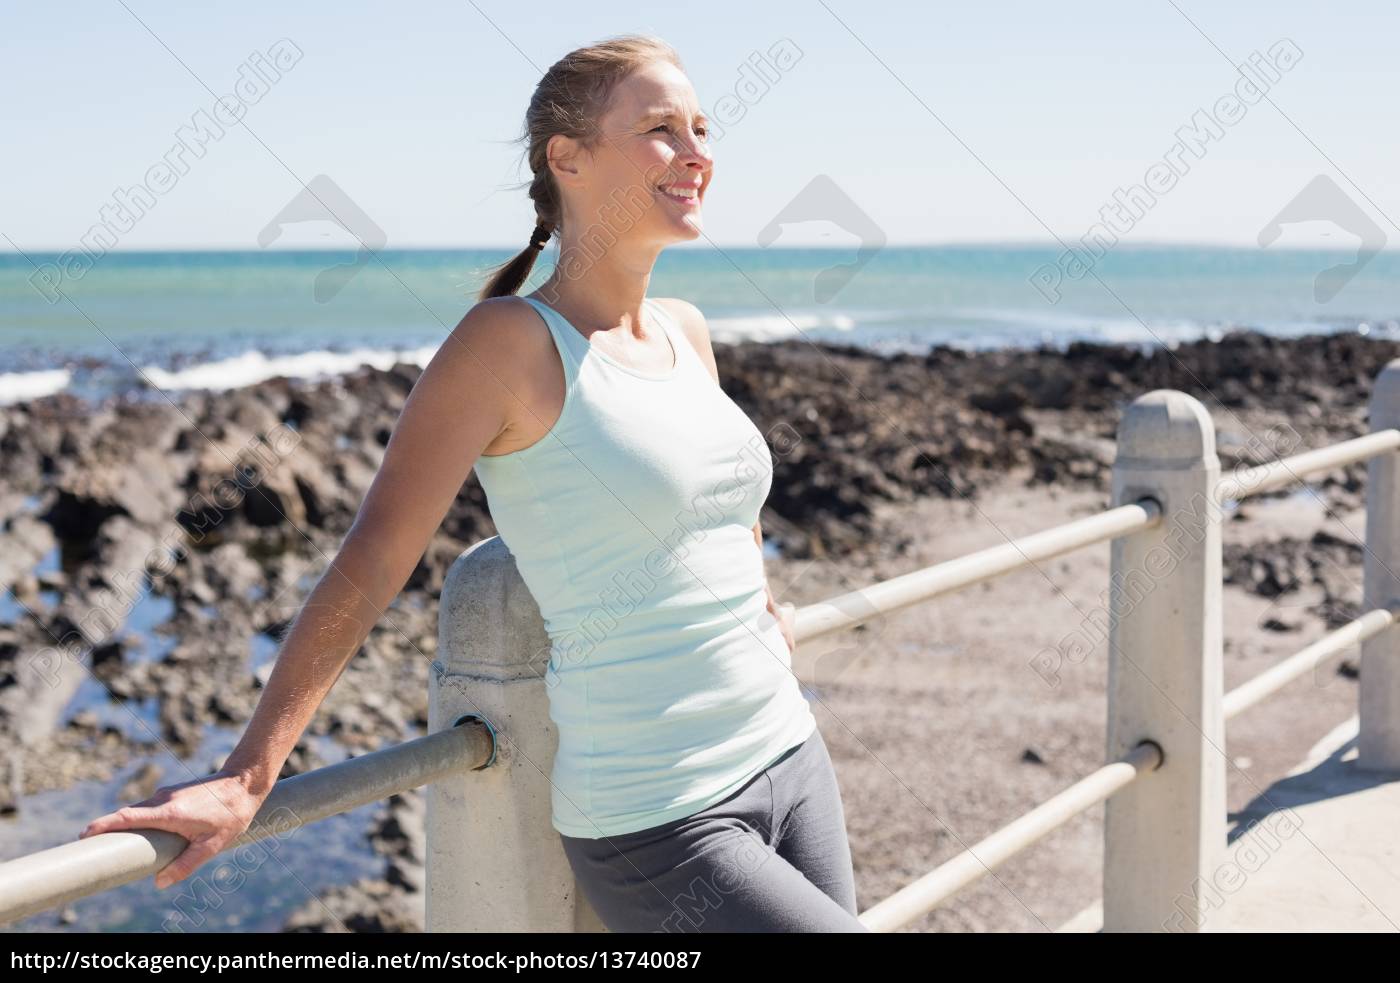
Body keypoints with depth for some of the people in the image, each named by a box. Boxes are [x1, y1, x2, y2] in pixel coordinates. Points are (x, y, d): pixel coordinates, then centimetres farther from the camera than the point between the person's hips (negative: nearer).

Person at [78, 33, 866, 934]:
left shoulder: (686, 333, 6)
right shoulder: (513, 341, -13)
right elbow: (374, 560, -17)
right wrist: (247, 778, -19)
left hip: (791, 757, 7)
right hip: (655, 825, -7)